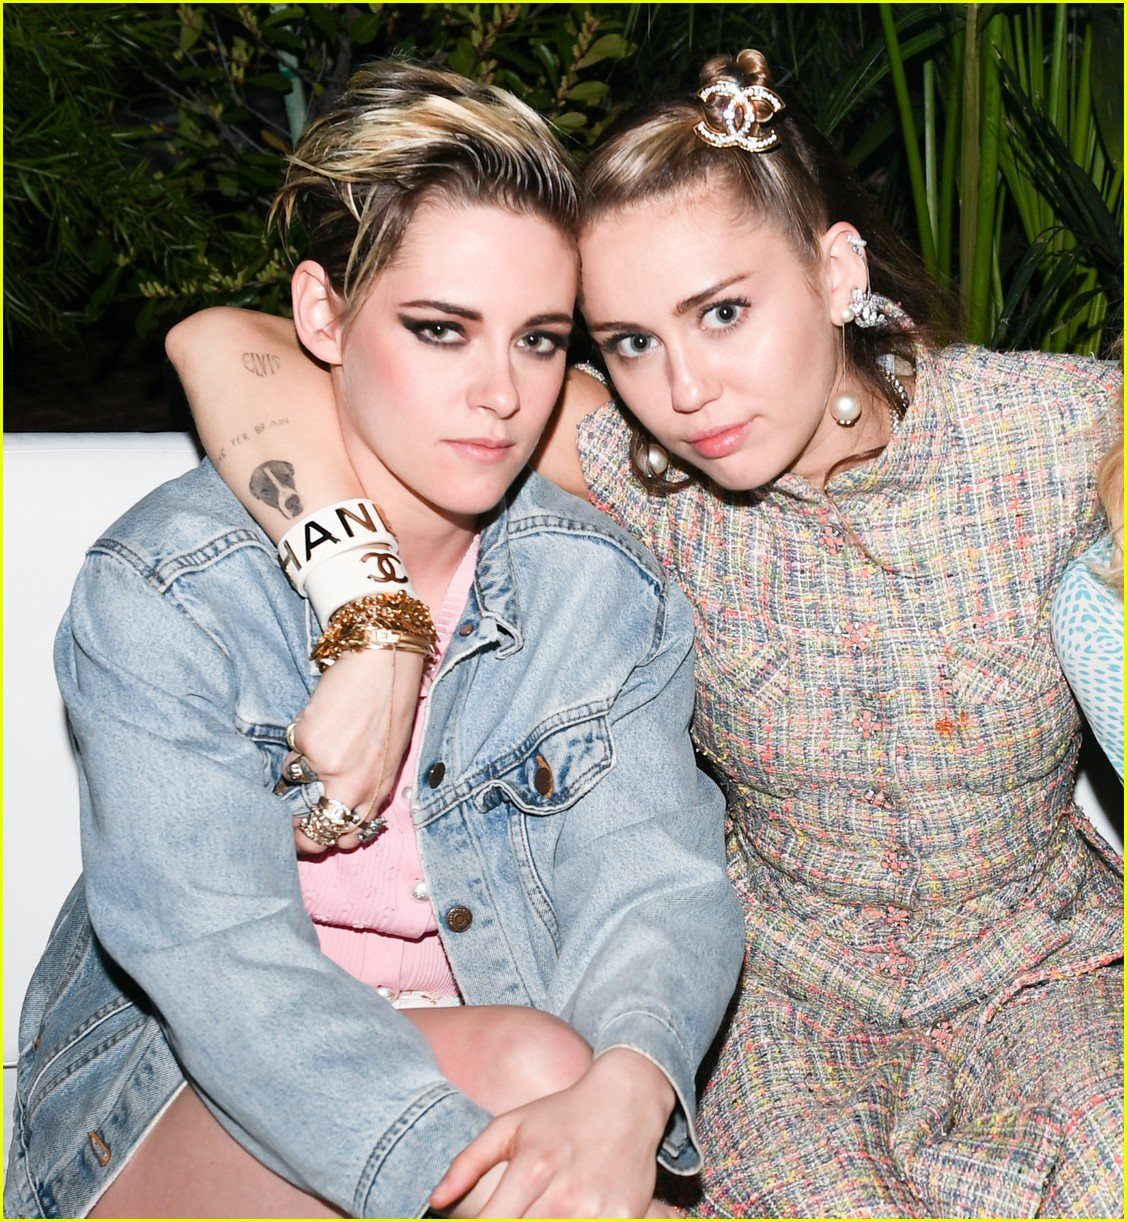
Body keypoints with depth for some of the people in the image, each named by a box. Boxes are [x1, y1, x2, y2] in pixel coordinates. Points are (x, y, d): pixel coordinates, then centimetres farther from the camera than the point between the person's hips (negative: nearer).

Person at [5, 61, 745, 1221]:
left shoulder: (610, 590, -3)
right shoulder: (160, 592, -14)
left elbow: (655, 880, -14)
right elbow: (220, 955, -24)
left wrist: (621, 1098, -37)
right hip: (177, 1100, -3)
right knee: (526, 1058, -28)